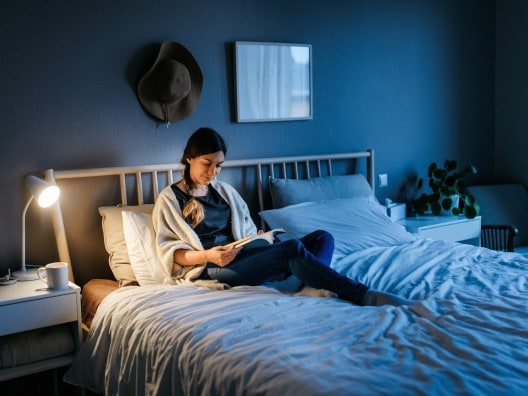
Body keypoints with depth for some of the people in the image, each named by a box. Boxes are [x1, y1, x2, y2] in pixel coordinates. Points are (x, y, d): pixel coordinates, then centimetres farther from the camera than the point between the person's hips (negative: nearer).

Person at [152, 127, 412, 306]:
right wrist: (206, 255, -21)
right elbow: (168, 250, -3)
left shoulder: (225, 191, 21)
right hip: (209, 268, -7)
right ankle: (365, 296, -30)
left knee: (322, 237, -12)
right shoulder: (169, 198, 5)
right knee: (292, 249, -30)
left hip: (242, 257, 7)